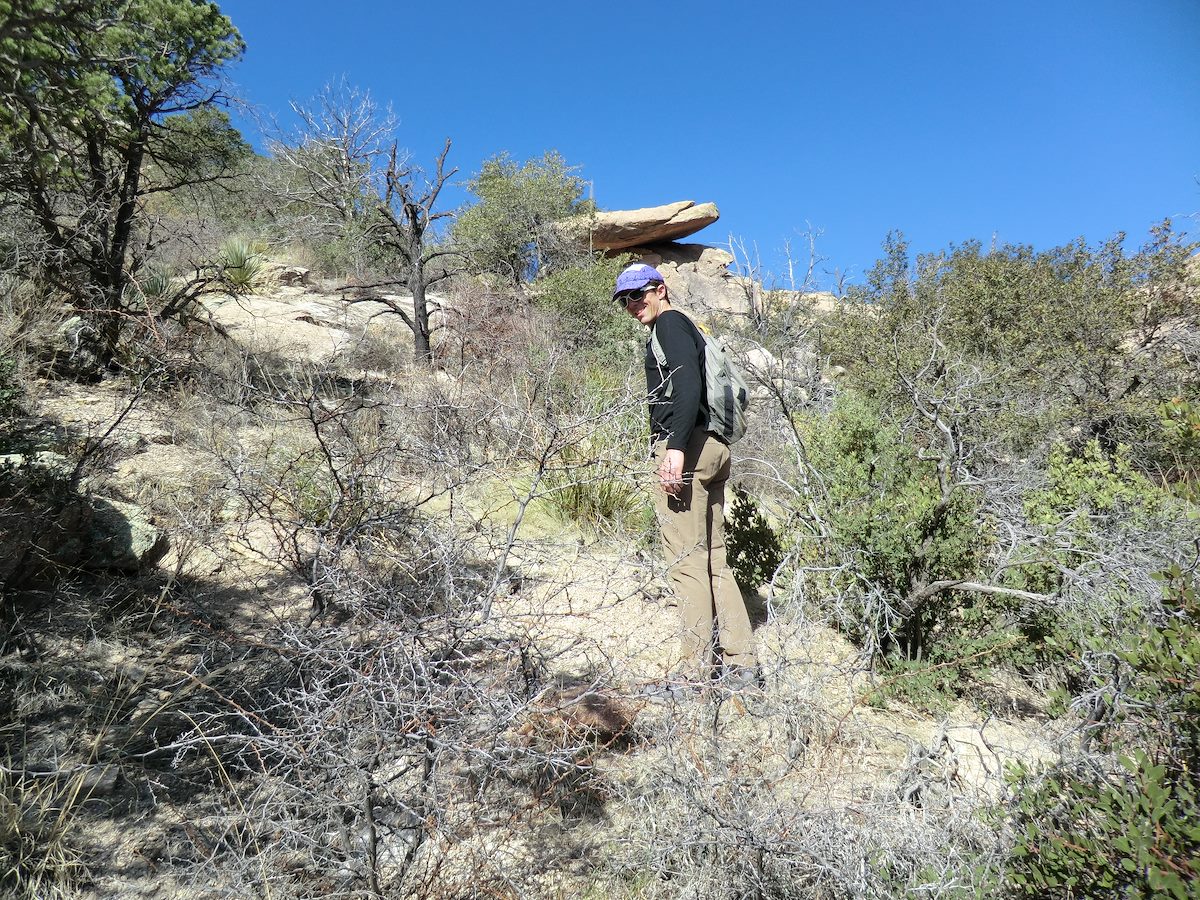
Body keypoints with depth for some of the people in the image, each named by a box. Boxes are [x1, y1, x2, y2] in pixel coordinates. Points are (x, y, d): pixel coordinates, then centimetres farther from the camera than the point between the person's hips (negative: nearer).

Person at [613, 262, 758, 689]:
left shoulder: (670, 322, 0)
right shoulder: (690, 329, 29)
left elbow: (689, 385, -17)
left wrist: (676, 447, -26)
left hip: (686, 447, -10)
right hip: (714, 448, 10)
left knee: (686, 559, -9)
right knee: (713, 559, 10)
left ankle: (697, 672, -6)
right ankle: (742, 664, 11)